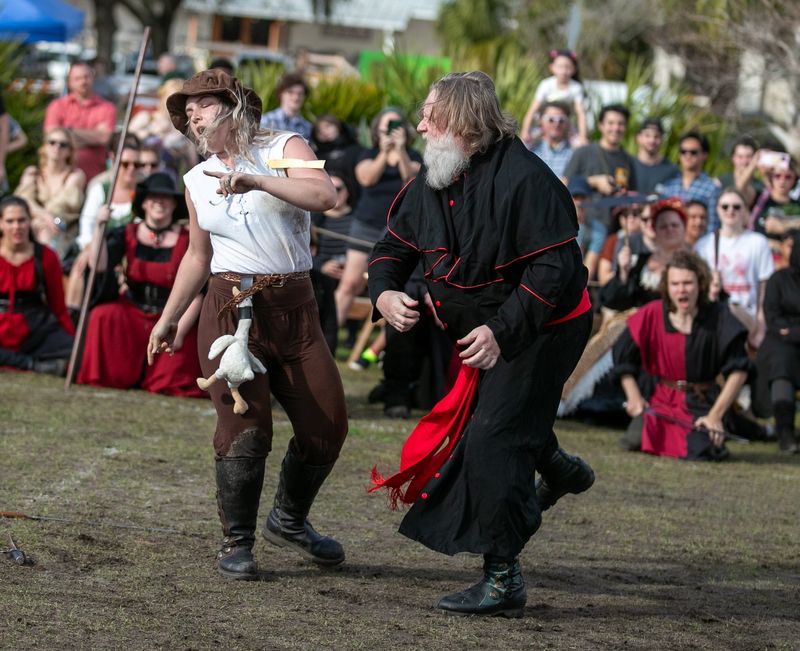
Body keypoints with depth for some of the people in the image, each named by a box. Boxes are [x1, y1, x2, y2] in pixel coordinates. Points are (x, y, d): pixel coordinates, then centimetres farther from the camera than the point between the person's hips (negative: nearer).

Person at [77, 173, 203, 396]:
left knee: (170, 384, -20)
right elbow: (98, 266, -12)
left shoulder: (188, 242, -4)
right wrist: (100, 227, -21)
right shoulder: (127, 235, 3)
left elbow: (195, 295, -7)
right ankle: (107, 376, -13)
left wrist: (179, 332, -17)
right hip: (132, 314, 2)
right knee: (103, 316, -29)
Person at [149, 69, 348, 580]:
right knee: (245, 430, -10)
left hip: (294, 308, -1)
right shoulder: (198, 179, 13)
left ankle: (290, 520, 22)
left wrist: (257, 181, -25)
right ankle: (237, 545, 2)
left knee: (327, 424, -1)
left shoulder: (284, 150, 2)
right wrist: (169, 319, 21)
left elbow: (325, 196, -17)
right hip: (231, 308, 1)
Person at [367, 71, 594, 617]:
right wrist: (384, 292, -14)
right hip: (485, 328, 9)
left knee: (492, 437, -17)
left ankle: (503, 578, -12)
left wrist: (501, 331, -31)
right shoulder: (430, 182, 0)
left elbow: (554, 270, -27)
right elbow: (396, 245, 9)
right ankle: (559, 470, 53)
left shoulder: (524, 178, -26)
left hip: (545, 327, -9)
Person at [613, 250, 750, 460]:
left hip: (703, 403, -2)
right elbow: (623, 355, 6)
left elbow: (738, 370, -9)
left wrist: (716, 415, -13)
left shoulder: (718, 316, -12)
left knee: (698, 450, -24)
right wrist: (634, 397, -1)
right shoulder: (652, 315, -8)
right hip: (662, 401, 3)